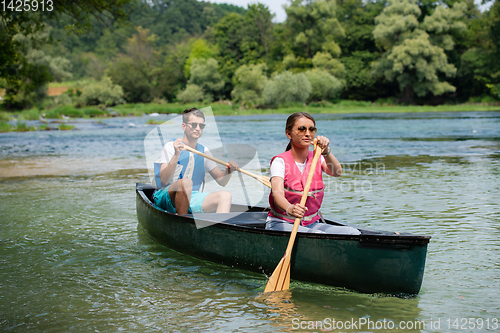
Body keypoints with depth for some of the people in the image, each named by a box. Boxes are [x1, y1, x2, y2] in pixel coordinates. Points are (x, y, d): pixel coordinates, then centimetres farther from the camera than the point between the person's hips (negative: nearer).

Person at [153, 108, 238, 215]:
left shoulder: (204, 151, 12)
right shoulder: (170, 146, -5)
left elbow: (221, 181, 11)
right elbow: (164, 180, -18)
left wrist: (229, 170, -12)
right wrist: (176, 155, -30)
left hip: (191, 199, 5)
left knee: (225, 196, -19)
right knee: (186, 182, -36)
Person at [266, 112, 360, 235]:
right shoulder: (280, 161, -9)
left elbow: (337, 172, -15)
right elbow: (277, 193, -26)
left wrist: (325, 151, -35)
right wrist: (290, 209, -49)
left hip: (312, 224, 5)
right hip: (281, 224, -5)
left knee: (353, 233, -17)